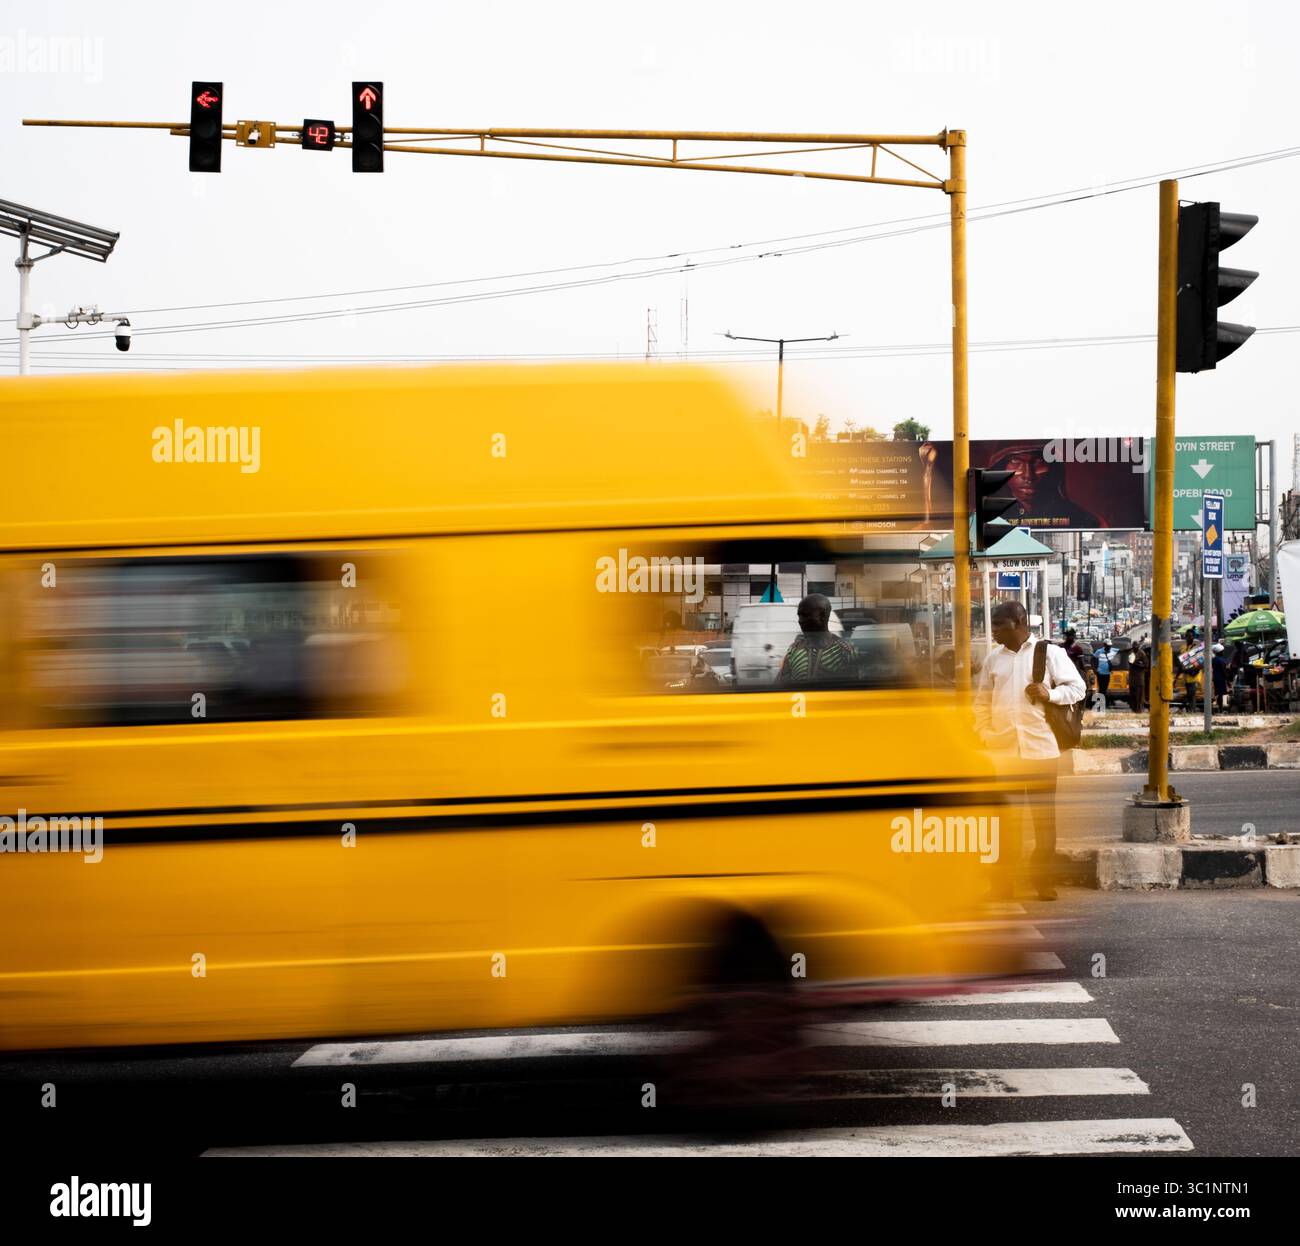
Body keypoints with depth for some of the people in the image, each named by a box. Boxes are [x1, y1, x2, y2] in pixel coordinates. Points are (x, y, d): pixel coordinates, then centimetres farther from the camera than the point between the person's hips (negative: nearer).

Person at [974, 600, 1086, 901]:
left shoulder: (1049, 653, 2)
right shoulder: (993, 660, 12)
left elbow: (1077, 688, 1)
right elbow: (982, 701, 16)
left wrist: (1050, 694, -16)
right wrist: (985, 733, 2)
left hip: (1042, 749, -3)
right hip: (1004, 750, 3)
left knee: (1044, 817, 2)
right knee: (1009, 818, 5)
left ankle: (1045, 881, 9)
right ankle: (1005, 882, 9)